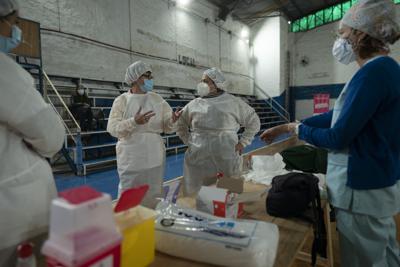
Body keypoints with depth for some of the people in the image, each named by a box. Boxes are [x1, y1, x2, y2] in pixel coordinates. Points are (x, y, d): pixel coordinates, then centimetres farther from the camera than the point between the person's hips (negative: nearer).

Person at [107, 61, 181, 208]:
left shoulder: (157, 99, 4)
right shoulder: (122, 100, -4)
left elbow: (167, 127, 1)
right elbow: (113, 129, -13)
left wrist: (172, 121, -21)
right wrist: (134, 122, -28)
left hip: (154, 157, 3)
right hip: (131, 159, -3)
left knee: (153, 196, 17)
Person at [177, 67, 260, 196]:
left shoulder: (233, 102, 3)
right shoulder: (194, 104, 8)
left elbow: (253, 121, 10)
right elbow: (180, 124, 21)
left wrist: (242, 142, 4)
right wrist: (189, 142, 10)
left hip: (226, 158, -1)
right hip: (198, 157, 2)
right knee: (194, 195, 7)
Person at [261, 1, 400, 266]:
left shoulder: (373, 72, -21)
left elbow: (337, 138, -21)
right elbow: (337, 116, 13)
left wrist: (297, 128, -3)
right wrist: (284, 127, 13)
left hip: (362, 189, -9)